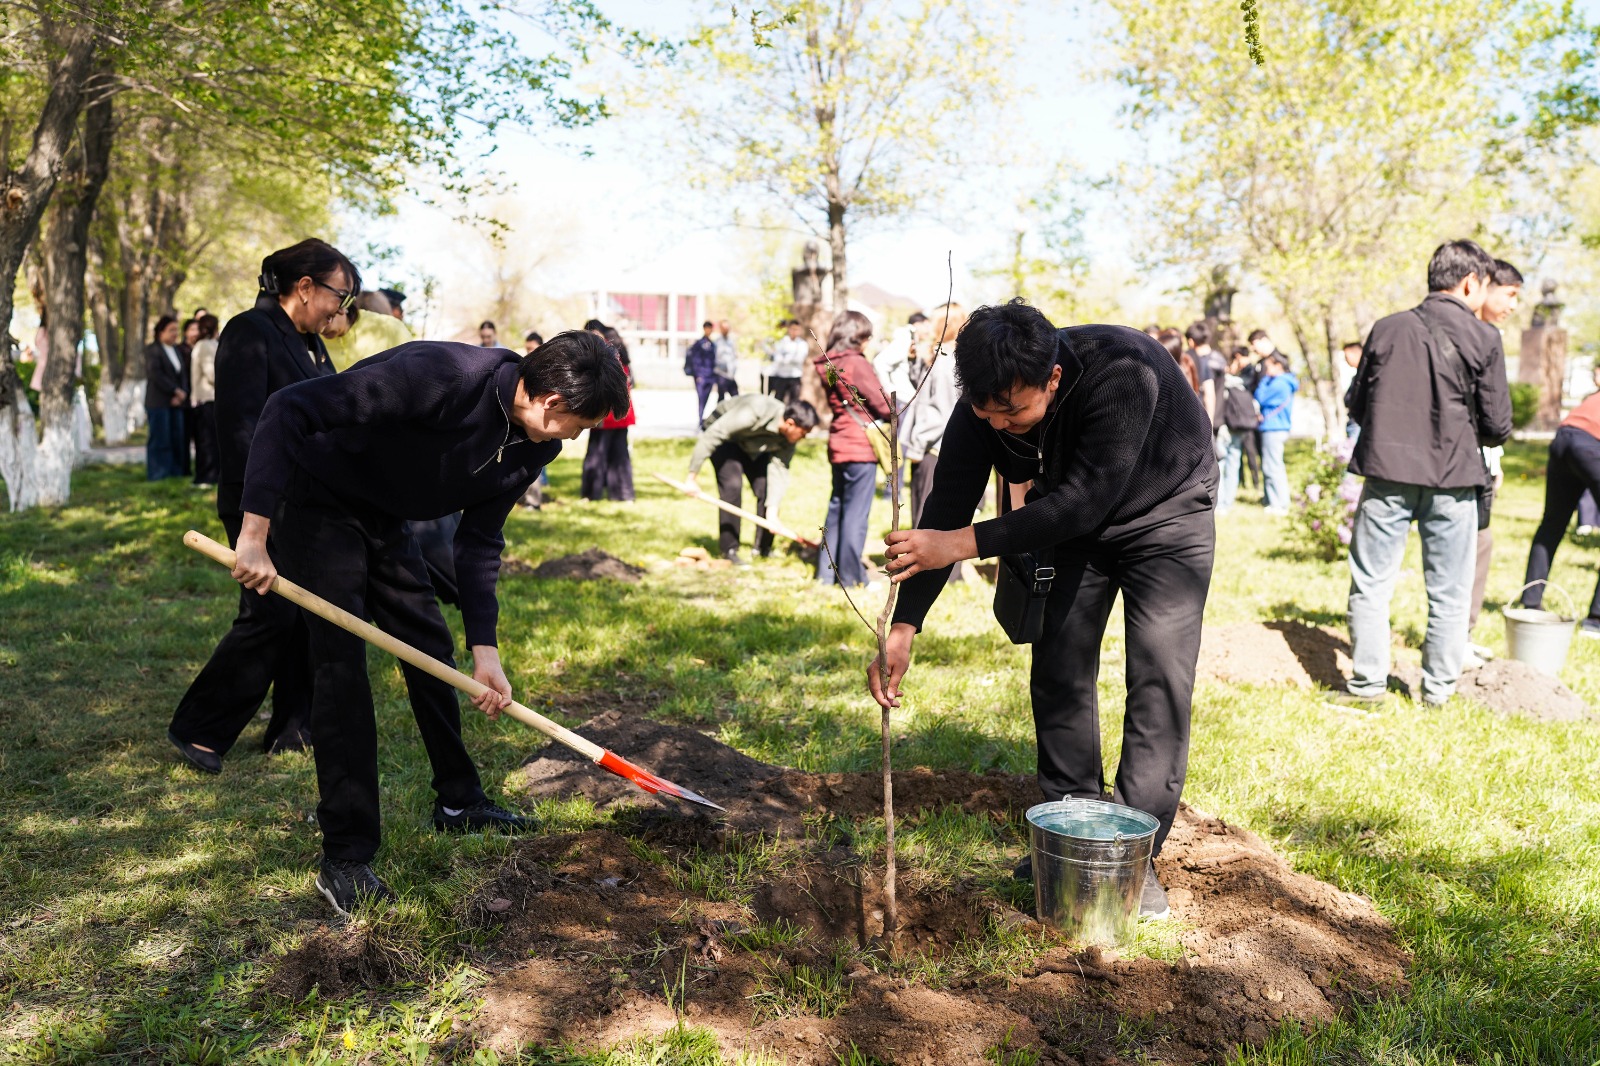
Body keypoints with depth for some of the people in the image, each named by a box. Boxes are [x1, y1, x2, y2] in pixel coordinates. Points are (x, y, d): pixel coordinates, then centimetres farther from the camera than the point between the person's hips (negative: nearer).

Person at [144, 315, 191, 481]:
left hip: (177, 402, 6)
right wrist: (176, 391, -12)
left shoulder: (177, 349, 18)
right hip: (159, 402, -6)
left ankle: (176, 472, 6)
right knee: (160, 438, -4)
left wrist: (182, 394, -3)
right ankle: (158, 473, 0)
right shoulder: (152, 349, -1)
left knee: (178, 438, 2)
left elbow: (183, 374, 14)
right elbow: (155, 374, -12)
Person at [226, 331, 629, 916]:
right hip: (318, 504, -8)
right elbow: (289, 409, -35)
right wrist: (255, 533, -37)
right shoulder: (436, 376, -36)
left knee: (431, 647, 12)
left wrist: (484, 647, -11)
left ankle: (458, 802, 30)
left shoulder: (533, 445, -10)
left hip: (383, 519, 8)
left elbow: (480, 541, -2)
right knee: (343, 665, -13)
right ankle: (346, 859, -5)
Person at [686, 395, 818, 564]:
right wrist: (693, 475, -32)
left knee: (767, 489, -7)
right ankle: (729, 550, -12)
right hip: (724, 438, -6)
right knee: (732, 486, -22)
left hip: (751, 446, 6)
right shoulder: (753, 414, -41)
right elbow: (711, 436, -35)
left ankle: (763, 547, 8)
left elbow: (779, 472, -20)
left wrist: (772, 511, -28)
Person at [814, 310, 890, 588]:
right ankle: (851, 577, 2)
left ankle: (826, 572, 19)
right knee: (856, 513, -2)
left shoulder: (828, 365, 9)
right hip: (861, 446, -8)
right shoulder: (857, 364, -15)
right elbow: (883, 406, -11)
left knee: (836, 509, 15)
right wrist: (892, 404, 9)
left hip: (838, 446, 8)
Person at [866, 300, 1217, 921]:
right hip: (1072, 521, 5)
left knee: (1159, 677, -11)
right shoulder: (981, 408, -24)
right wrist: (904, 627, -28)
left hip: (1166, 515, -4)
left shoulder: (1123, 374, -41)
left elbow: (1084, 501, -43)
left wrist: (966, 543, -47)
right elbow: (946, 509, -21)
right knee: (1059, 667, 2)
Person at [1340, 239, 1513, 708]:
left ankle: (1368, 682, 13)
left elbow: (1356, 405, 9)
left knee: (1371, 582, 10)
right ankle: (1438, 687, 19)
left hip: (1386, 474, 1)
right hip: (1452, 479, -1)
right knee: (1448, 591, 11)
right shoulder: (1483, 339, -5)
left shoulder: (1386, 329, 2)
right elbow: (1498, 426, -4)